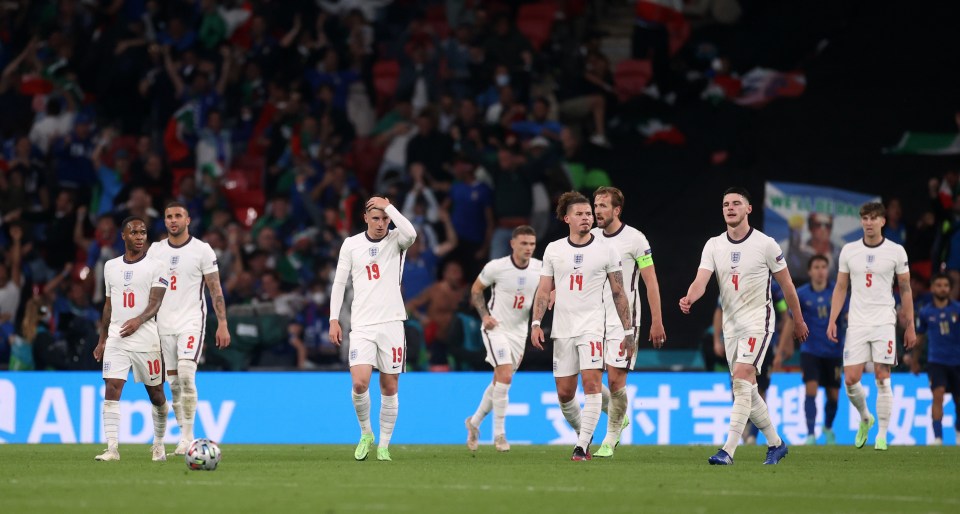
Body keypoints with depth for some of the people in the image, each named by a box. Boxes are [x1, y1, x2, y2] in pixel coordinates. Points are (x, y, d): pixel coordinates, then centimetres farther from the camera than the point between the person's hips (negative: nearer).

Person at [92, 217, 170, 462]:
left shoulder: (155, 266, 0)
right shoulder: (111, 266, 13)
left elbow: (155, 302, -9)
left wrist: (139, 320, -29)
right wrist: (102, 340, 18)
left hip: (146, 339, -3)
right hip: (116, 339, 3)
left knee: (156, 393, 6)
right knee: (111, 389, -12)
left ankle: (159, 444, 25)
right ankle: (112, 448, -15)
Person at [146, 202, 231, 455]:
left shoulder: (202, 250, -1)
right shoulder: (155, 250, 9)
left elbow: (215, 289, -1)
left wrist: (222, 324, -7)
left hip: (192, 322, -4)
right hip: (164, 325, 4)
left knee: (186, 375, -20)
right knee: (174, 383, 5)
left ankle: (187, 437, -17)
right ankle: (185, 438, 12)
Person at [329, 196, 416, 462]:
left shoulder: (395, 240, 1)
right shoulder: (351, 244, 5)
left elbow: (410, 234, -25)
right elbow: (339, 282, 10)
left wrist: (388, 206, -15)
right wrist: (334, 320, 3)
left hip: (391, 323, 0)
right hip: (361, 326, 0)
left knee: (390, 388, 2)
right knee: (359, 384, -16)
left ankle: (384, 445, 14)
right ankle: (366, 434, 7)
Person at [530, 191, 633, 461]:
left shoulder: (605, 250, 2)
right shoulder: (553, 250, 8)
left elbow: (619, 294, 5)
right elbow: (544, 290, 10)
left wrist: (628, 332, 4)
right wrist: (536, 324, -3)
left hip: (592, 325, -3)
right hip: (562, 328, 3)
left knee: (591, 382, -18)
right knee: (564, 393, 4)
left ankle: (582, 447, -18)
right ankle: (584, 434, 28)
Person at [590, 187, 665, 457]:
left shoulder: (634, 239, -7)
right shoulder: (591, 238, 7)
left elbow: (651, 281, -5)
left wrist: (656, 321, -8)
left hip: (623, 320, -5)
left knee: (615, 380, -9)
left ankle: (610, 439, 5)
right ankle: (619, 417, 26)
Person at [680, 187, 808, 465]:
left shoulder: (765, 244, -6)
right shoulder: (713, 245, 4)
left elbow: (786, 283, 3)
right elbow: (701, 280, -9)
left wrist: (798, 320, 10)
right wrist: (689, 298, -31)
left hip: (758, 320, -6)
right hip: (730, 324, 6)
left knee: (742, 380, -19)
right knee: (747, 390, 9)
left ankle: (728, 450, -24)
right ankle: (776, 444, 25)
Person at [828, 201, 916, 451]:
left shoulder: (896, 251, 1)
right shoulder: (849, 250, 6)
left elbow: (905, 290, 6)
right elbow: (841, 288, 12)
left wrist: (910, 327, 4)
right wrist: (832, 321, 3)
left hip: (884, 322, -2)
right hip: (856, 323, 2)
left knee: (882, 379, -6)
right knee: (850, 380, -4)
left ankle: (882, 435, 2)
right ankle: (865, 418, 24)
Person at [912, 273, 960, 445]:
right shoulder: (925, 313, 0)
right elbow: (920, 337, 15)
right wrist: (915, 360, 22)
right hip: (936, 361, -1)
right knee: (938, 395, -19)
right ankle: (938, 438, -20)